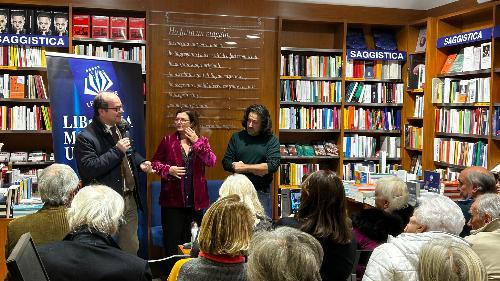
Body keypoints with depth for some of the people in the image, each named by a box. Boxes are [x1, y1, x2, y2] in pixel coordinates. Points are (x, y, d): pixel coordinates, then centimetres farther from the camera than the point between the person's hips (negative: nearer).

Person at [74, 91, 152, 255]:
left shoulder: (122, 128, 11)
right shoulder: (86, 138, -15)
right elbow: (88, 169, -25)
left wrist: (140, 162, 5)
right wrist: (117, 151, -23)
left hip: (129, 199, 7)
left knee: (131, 247, 16)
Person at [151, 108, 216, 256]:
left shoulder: (202, 141, 5)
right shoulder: (168, 140, 2)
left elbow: (212, 161, -10)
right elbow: (155, 162, 5)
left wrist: (197, 142, -14)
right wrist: (168, 169, -13)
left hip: (195, 200, 1)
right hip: (173, 199, -1)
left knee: (191, 240, 11)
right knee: (172, 240, 2)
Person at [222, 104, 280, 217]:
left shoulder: (271, 140, -2)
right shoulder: (237, 137, 5)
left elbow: (273, 165, -13)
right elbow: (226, 162, 2)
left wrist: (244, 167, -12)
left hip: (262, 192, -2)